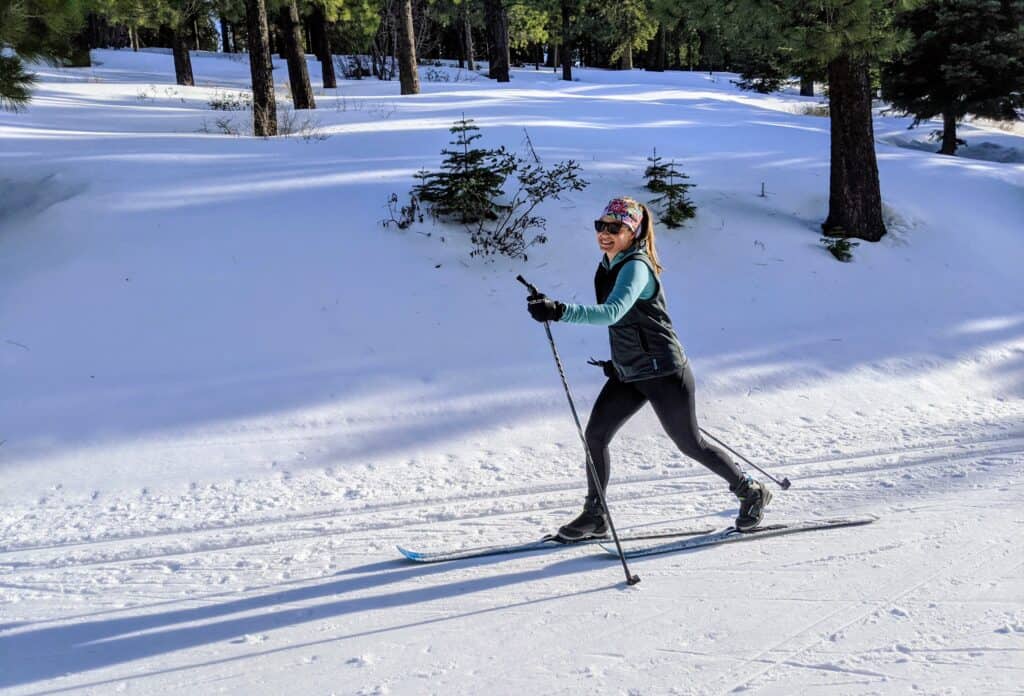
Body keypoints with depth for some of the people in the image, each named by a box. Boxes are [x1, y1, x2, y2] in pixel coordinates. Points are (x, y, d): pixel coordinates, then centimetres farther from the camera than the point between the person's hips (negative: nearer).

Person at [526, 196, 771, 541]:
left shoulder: (636, 267, -22)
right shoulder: (609, 265, 6)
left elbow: (612, 313, -40)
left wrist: (559, 311, -52)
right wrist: (619, 359, 23)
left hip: (663, 372, -8)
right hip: (628, 372, 8)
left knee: (690, 444, 6)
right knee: (595, 434, 0)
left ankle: (751, 492, 28)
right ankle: (594, 515, 14)